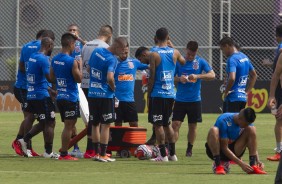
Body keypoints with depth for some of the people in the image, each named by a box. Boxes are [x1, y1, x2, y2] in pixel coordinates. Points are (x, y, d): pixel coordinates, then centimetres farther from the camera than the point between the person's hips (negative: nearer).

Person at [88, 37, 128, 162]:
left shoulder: (96, 52, 6)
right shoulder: (112, 59, -17)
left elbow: (89, 69, 17)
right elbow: (110, 78, -28)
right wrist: (113, 88, -9)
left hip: (92, 94, 7)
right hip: (105, 95, -7)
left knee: (95, 125, 13)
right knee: (105, 125, 0)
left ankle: (96, 153, 17)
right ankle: (102, 155, 0)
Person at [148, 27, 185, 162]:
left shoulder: (154, 55, -11)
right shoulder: (175, 53, 4)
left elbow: (152, 77, -12)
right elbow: (183, 62, 27)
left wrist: (148, 93, -3)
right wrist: (171, 45, 34)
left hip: (157, 94, -5)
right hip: (170, 94, 5)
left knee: (158, 125, -1)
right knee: (167, 124, 17)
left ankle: (163, 155, -4)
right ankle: (172, 154, 19)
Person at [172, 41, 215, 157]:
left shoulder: (201, 62, 0)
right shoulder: (179, 61, 0)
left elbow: (212, 75, -10)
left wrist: (197, 76, -23)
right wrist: (179, 79, -18)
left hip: (195, 100, 1)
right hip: (180, 99, 0)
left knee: (192, 126, 8)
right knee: (175, 124, -8)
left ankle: (189, 150, 21)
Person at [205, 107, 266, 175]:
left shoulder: (247, 123, -10)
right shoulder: (224, 121, -26)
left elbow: (253, 146, -5)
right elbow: (224, 148, -26)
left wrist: (258, 161, -25)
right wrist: (241, 164, -32)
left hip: (233, 150, 4)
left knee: (251, 129, -15)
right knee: (214, 130, -34)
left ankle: (253, 166, -20)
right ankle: (218, 166, -30)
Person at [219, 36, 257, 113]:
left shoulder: (232, 59, -14)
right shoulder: (244, 57, 14)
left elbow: (232, 78, -29)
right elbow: (254, 75, 24)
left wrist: (226, 92, -13)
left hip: (233, 98, -9)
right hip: (243, 98, 9)